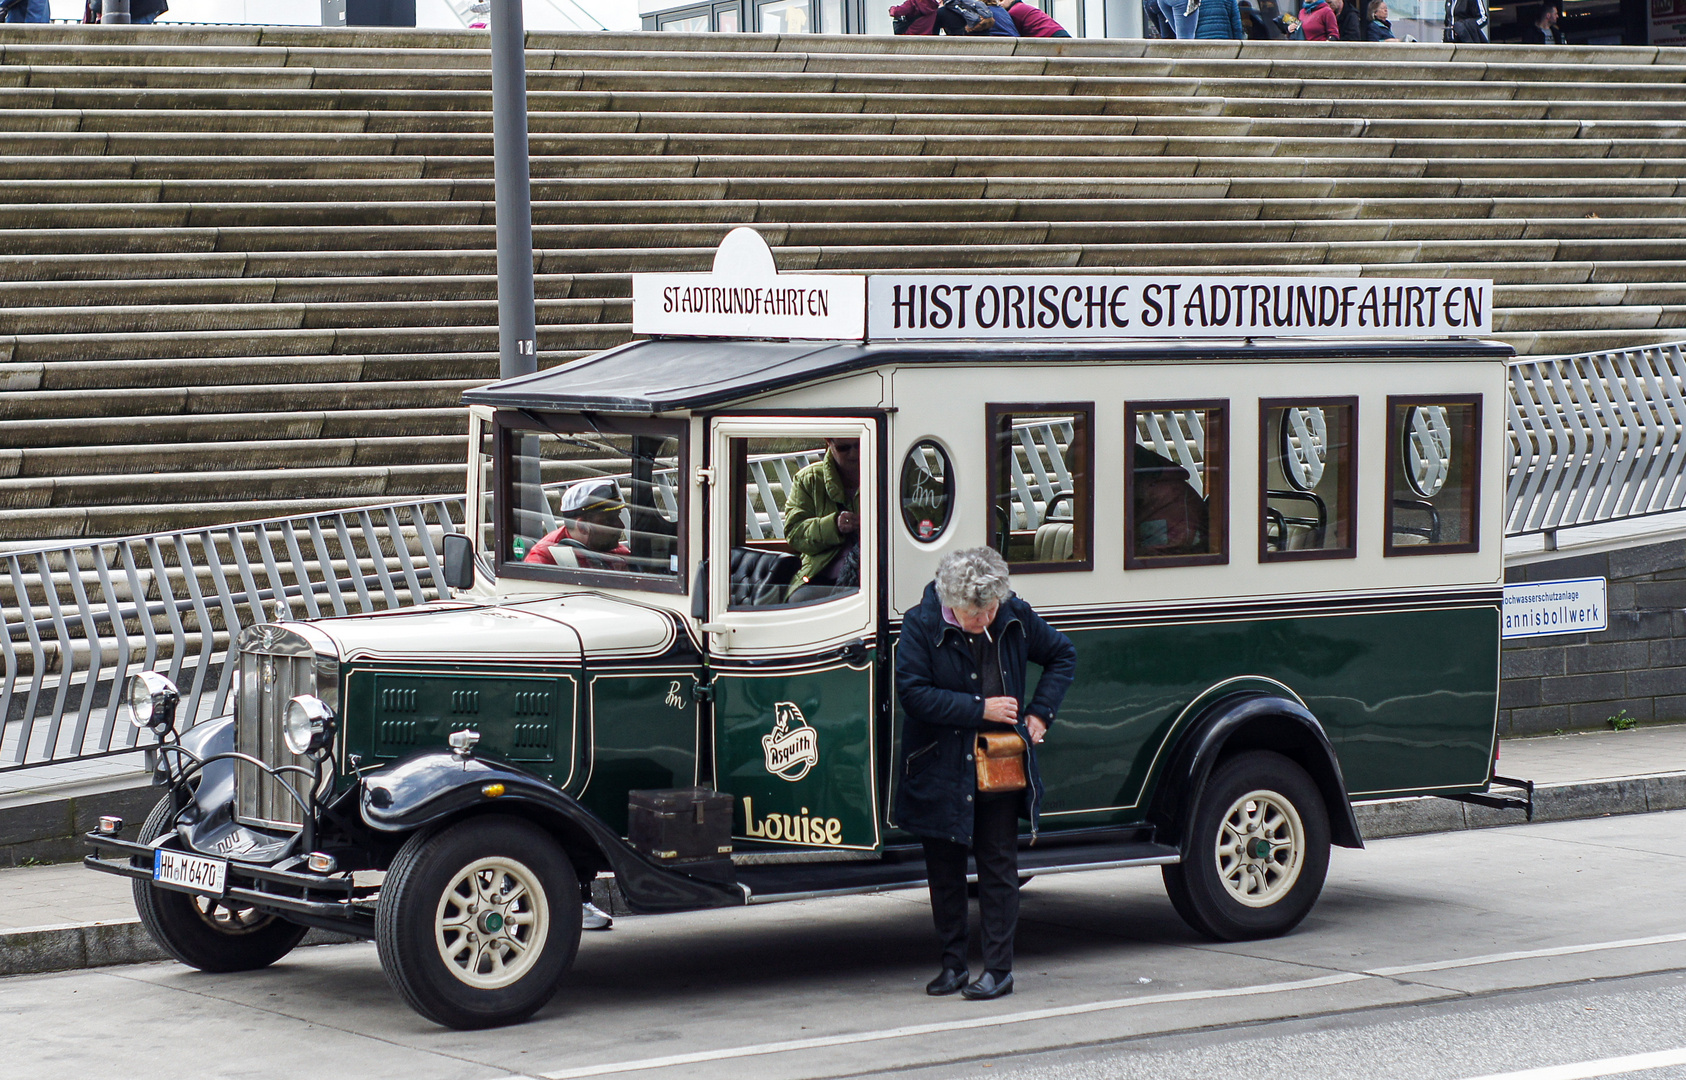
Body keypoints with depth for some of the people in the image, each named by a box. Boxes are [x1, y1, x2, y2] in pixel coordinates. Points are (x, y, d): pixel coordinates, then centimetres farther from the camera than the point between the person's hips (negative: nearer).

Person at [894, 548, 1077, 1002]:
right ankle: (953, 963, 20)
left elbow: (1062, 655, 14)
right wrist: (980, 709, -17)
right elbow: (912, 694, -17)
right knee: (944, 869, 8)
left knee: (998, 865, 2)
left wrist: (1040, 713, 2)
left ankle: (999, 968, 7)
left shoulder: (1016, 618, -3)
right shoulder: (921, 626, -12)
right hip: (941, 771, -1)